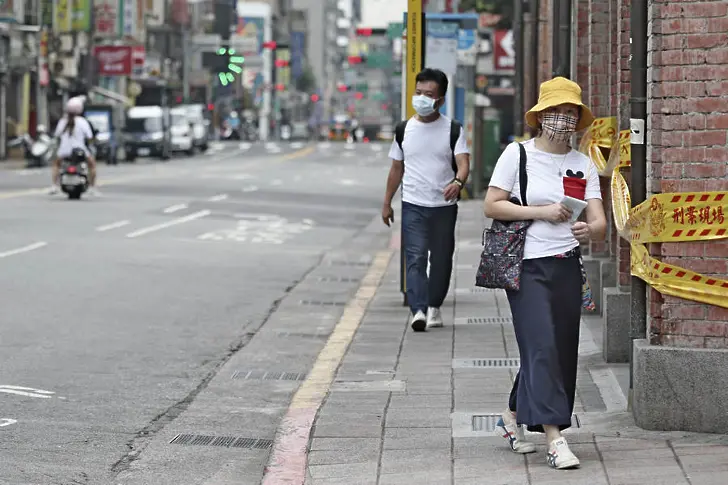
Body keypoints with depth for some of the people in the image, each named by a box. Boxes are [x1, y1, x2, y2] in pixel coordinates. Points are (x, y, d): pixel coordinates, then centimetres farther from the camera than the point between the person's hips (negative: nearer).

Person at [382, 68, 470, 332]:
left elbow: (463, 162, -14)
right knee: (415, 257, -13)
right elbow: (397, 168, 14)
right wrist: (387, 203, 14)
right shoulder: (404, 129, 6)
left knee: (441, 258, 10)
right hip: (413, 204, 0)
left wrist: (458, 181, -36)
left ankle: (434, 305, 27)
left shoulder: (452, 129, -1)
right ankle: (418, 310, -22)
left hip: (444, 205, 0)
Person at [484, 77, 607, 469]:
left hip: (567, 267, 5)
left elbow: (600, 222, 1)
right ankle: (554, 438, -17)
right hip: (527, 267, -4)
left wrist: (590, 230, -23)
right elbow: (492, 205, -5)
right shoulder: (517, 154, -1)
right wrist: (541, 212, -12)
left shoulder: (583, 165, 8)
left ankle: (512, 418, 29)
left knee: (561, 351, 8)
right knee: (542, 347, -13)